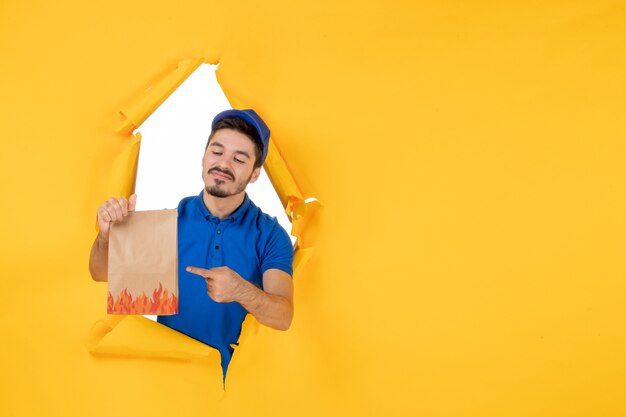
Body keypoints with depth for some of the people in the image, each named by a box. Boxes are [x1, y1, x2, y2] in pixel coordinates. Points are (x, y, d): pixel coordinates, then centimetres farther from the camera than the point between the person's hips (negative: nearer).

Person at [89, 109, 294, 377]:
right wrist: (107, 234, -21)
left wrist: (242, 291, -35)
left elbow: (284, 317, -15)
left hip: (236, 375, -1)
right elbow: (102, 274, 0)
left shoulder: (271, 235, -4)